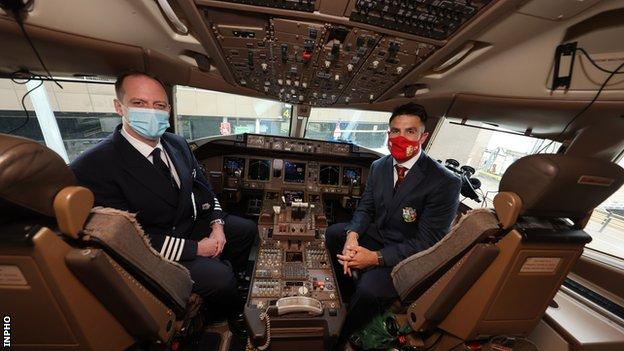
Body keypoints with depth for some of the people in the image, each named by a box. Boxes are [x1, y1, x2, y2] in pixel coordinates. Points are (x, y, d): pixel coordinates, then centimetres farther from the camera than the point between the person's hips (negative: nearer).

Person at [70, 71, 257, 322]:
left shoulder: (177, 144, -3)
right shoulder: (93, 167, -24)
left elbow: (202, 188, 5)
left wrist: (217, 224, -8)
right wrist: (195, 248, -20)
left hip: (193, 223, 7)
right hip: (156, 253, -6)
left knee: (248, 230, 10)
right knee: (219, 278, -20)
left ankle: (232, 279, 37)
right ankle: (224, 318, 18)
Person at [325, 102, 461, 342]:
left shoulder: (445, 183, -21)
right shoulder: (378, 166, -2)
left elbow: (427, 242, -21)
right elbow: (365, 208, 1)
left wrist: (376, 258, -27)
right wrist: (352, 235, -20)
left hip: (408, 256, -6)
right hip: (376, 234, 6)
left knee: (370, 288, -27)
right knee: (333, 233, -1)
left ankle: (340, 337, 7)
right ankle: (347, 293, 20)